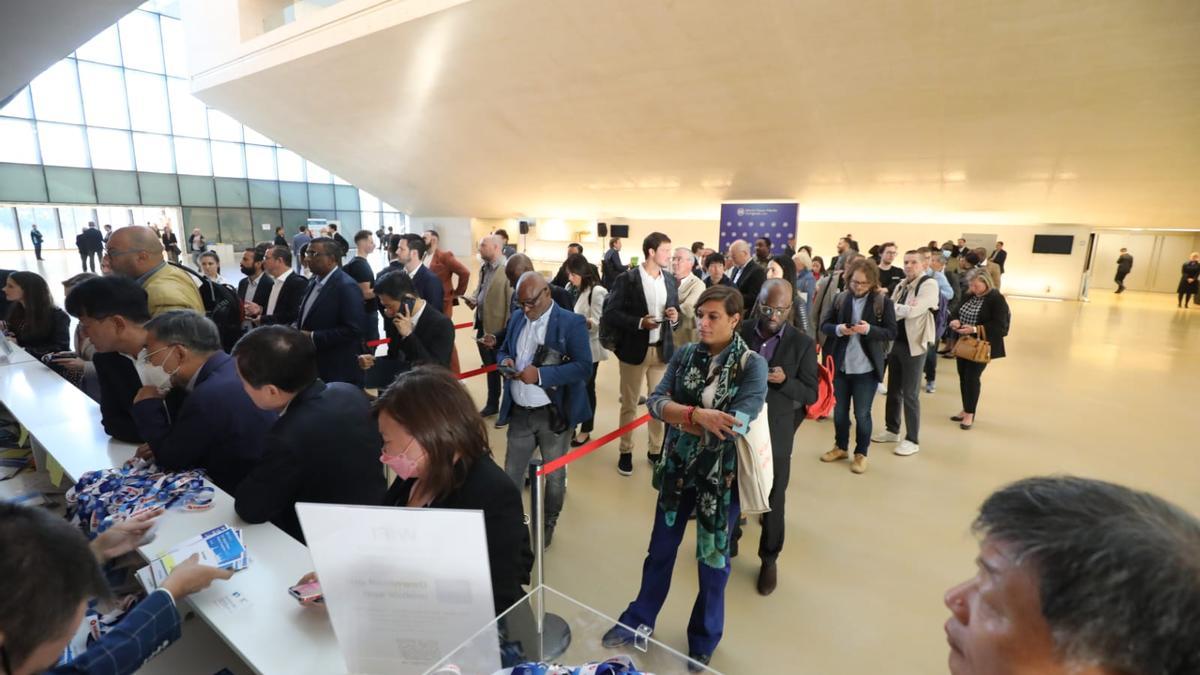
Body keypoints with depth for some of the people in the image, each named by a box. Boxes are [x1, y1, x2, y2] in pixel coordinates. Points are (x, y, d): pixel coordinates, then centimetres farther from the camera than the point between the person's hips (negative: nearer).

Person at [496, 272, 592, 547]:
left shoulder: (572, 322, -13)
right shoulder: (517, 318, 6)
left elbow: (584, 367, -19)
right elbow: (503, 350, 16)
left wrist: (540, 374, -27)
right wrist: (505, 361, -9)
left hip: (554, 414, -4)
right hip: (519, 413, 5)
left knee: (554, 475, 15)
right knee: (511, 473, 15)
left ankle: (549, 524, 37)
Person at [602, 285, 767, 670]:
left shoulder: (752, 365, -15)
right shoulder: (685, 355, -4)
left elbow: (735, 425, -26)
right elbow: (654, 402, -12)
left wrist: (678, 415, -19)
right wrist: (698, 415, -28)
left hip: (723, 475, -3)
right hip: (678, 466, 3)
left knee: (712, 557, 17)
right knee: (660, 549, 19)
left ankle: (704, 638, 42)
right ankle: (638, 620, 42)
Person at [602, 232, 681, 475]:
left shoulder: (670, 281, 8)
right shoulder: (626, 279, -8)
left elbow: (674, 316, 14)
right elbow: (611, 314, -11)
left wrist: (675, 317, -9)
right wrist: (639, 323, -23)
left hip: (662, 350, 4)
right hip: (634, 350, -4)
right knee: (629, 404, 8)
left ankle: (656, 450, 26)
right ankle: (626, 452, 22)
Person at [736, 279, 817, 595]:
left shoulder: (803, 344, -8)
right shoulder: (740, 333, -5)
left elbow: (811, 394, -7)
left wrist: (785, 381, -25)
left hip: (774, 436, -1)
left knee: (773, 501, 14)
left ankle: (769, 560, 37)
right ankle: (728, 541, 44)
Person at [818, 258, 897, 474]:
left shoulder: (883, 301, -7)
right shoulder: (840, 298, 1)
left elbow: (891, 333, -8)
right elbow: (824, 324, 2)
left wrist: (869, 329, -25)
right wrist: (838, 329, -19)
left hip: (866, 368, -3)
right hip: (840, 365, 3)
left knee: (862, 414, 7)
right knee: (839, 410, 16)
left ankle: (861, 453, 25)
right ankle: (840, 447, 35)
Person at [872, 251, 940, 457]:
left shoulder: (930, 284, -11)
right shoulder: (901, 285, 12)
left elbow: (913, 311, -23)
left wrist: (893, 308, -9)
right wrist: (902, 308, -17)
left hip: (914, 344, -7)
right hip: (896, 341, 7)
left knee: (910, 394, -1)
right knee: (893, 390, 15)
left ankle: (912, 440, 11)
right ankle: (892, 430, 30)